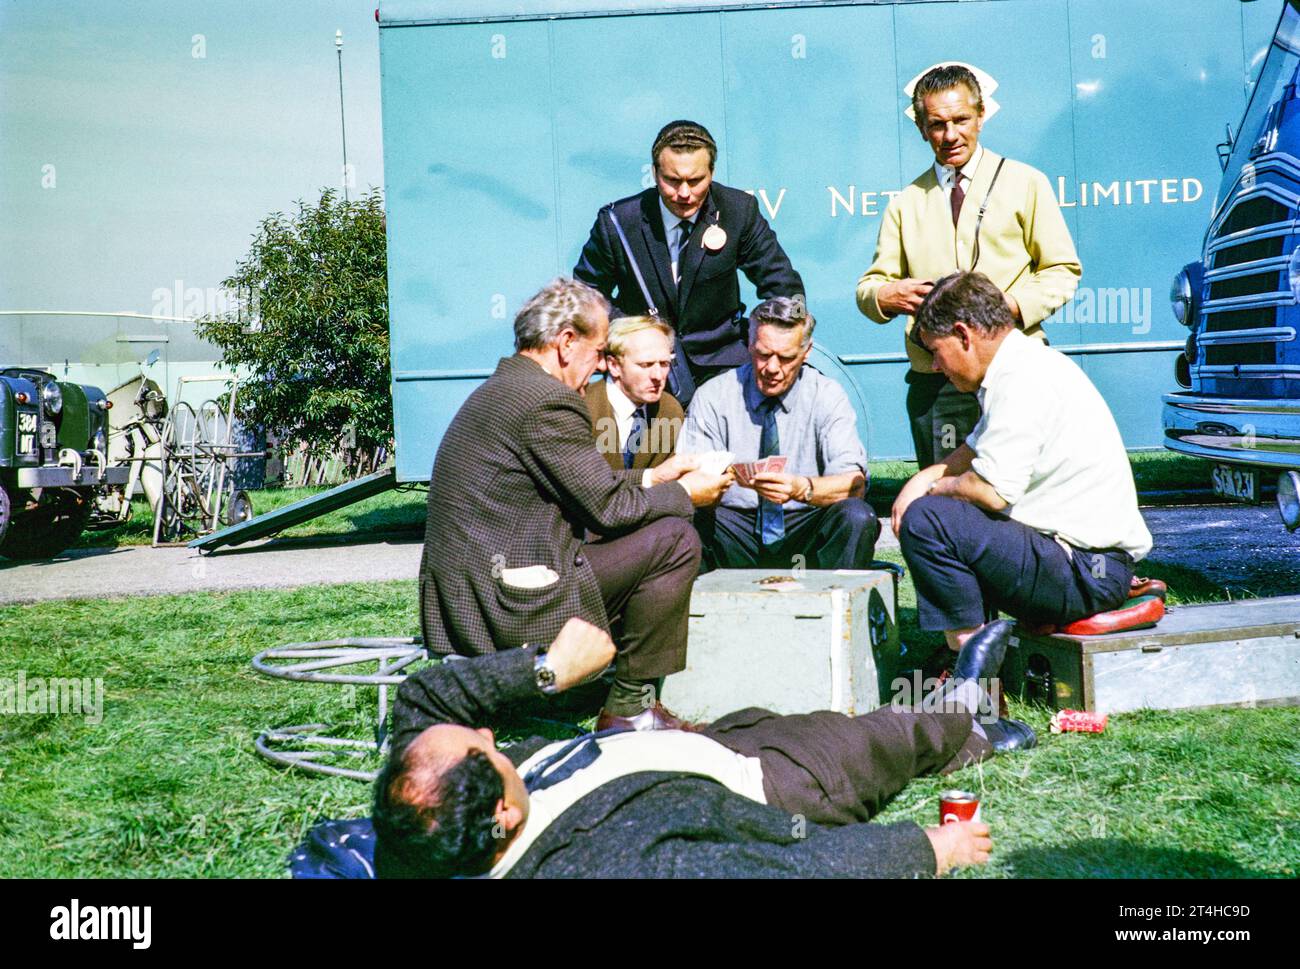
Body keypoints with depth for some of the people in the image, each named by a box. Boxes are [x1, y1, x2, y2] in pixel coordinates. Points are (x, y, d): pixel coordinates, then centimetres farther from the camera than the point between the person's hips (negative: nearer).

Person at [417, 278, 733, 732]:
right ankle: (630, 705, 3)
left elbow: (586, 486, 21)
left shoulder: (501, 388, 14)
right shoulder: (549, 401, -17)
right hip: (506, 607, -11)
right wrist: (686, 495, 2)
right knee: (675, 539, -5)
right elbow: (608, 508, -13)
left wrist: (651, 477, 21)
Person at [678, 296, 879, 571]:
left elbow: (854, 483, -14)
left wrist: (802, 488, -34)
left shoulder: (827, 396, -2)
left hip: (805, 536, 0)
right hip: (734, 530, 0)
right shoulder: (713, 397, -2)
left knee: (857, 516, -30)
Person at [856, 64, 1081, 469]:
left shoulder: (1024, 184, 10)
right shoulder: (906, 203, 18)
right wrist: (889, 294, -9)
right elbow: (869, 287, 16)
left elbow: (1063, 271, 7)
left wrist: (1011, 306, -11)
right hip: (933, 384, 2)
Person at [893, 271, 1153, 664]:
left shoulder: (1021, 379, -17)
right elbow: (976, 450, 26)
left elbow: (991, 491, -23)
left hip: (1085, 572, -11)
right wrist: (924, 478, 8)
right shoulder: (1025, 365, 15)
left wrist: (937, 489, -3)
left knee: (926, 520, -19)